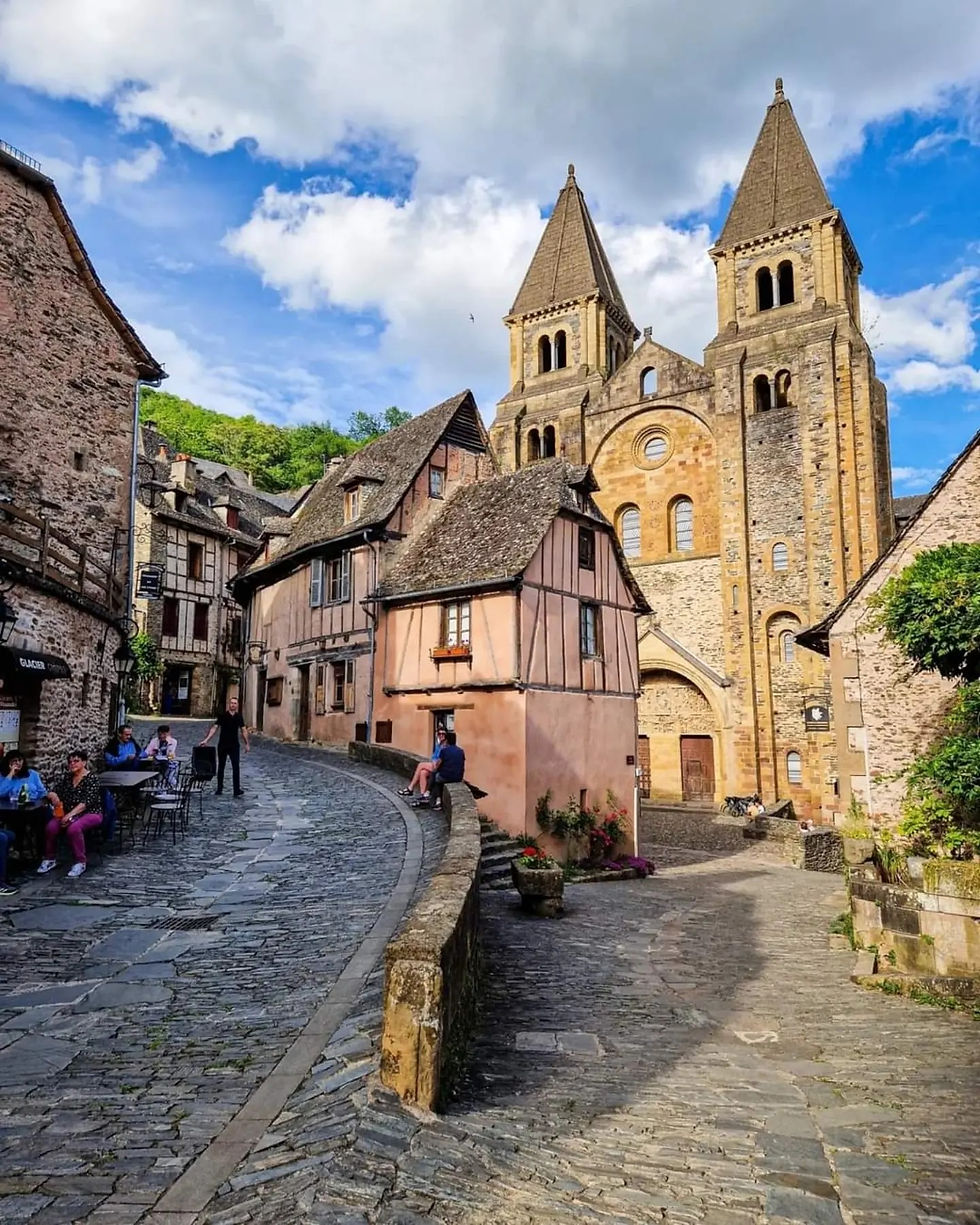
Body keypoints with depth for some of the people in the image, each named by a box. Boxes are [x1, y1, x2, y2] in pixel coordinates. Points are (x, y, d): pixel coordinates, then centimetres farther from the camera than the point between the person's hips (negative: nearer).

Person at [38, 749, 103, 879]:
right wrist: (52, 794, -13)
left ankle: (81, 862, -21)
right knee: (50, 826, -23)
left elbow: (87, 801, -19)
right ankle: (49, 859, -4)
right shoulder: (67, 778, 12)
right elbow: (55, 793, 13)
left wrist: (71, 814, -30)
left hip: (90, 814, -6)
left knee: (74, 828, -36)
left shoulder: (91, 779, -8)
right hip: (69, 813, 6)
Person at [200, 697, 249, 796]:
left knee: (236, 767, -4)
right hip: (222, 745, -1)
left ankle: (237, 789, -2)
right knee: (221, 767, 10)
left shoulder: (239, 716, 3)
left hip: (234, 745, 1)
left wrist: (246, 744, 5)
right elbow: (214, 728, -6)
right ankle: (219, 788, 20)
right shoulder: (222, 715, -4)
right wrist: (206, 739, -14)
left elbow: (243, 730, 7)